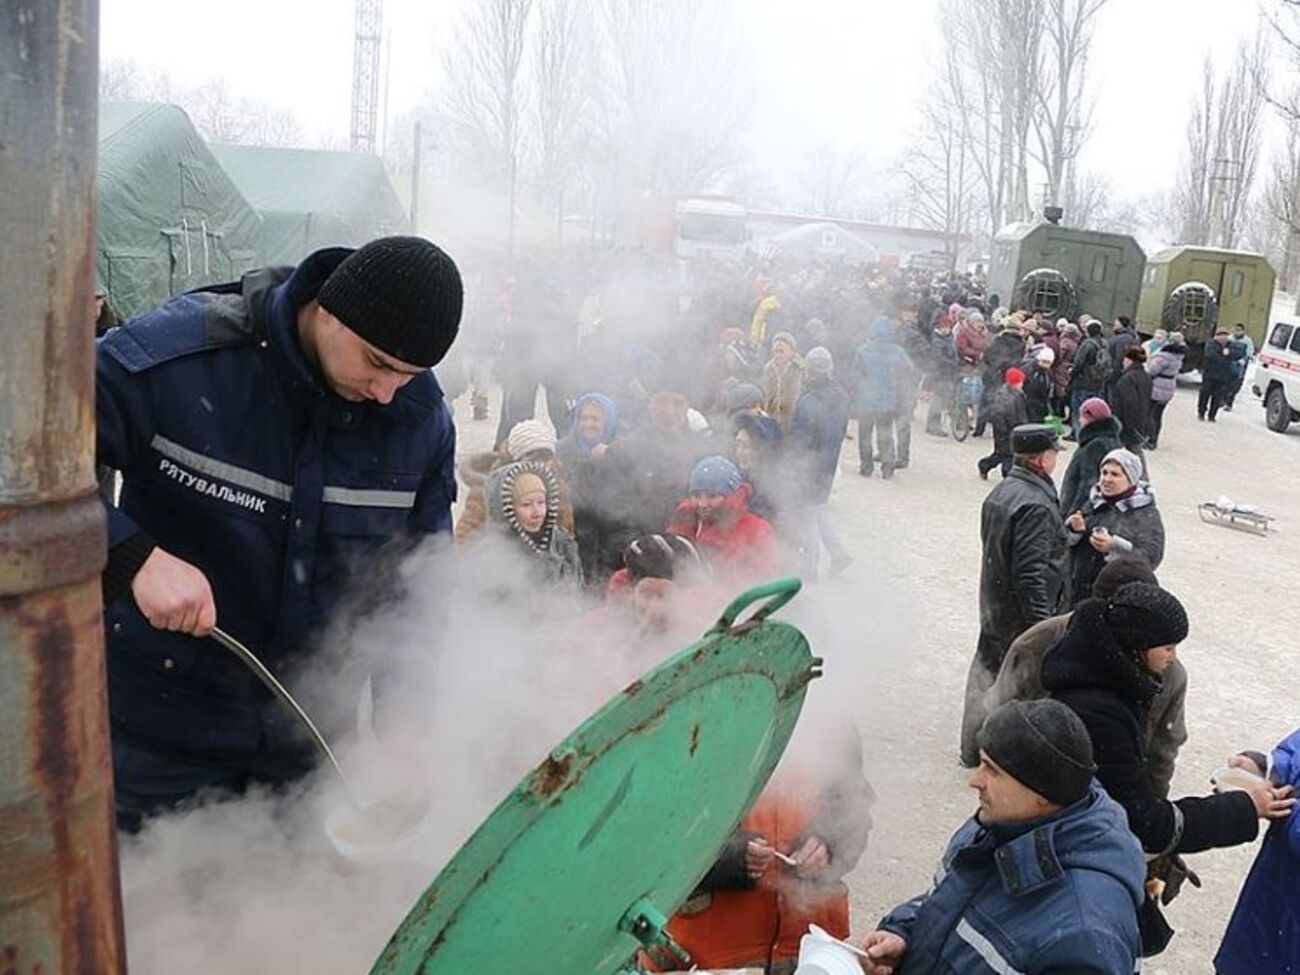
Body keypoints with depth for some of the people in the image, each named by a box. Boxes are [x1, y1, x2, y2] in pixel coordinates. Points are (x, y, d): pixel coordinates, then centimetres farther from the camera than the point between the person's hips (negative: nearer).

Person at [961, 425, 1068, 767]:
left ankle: (973, 749, 28)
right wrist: (1042, 622, -23)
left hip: (993, 606, 9)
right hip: (1020, 614, -9)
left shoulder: (1001, 491, 6)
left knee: (986, 673, 17)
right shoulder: (1035, 506, -23)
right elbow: (1031, 570, -26)